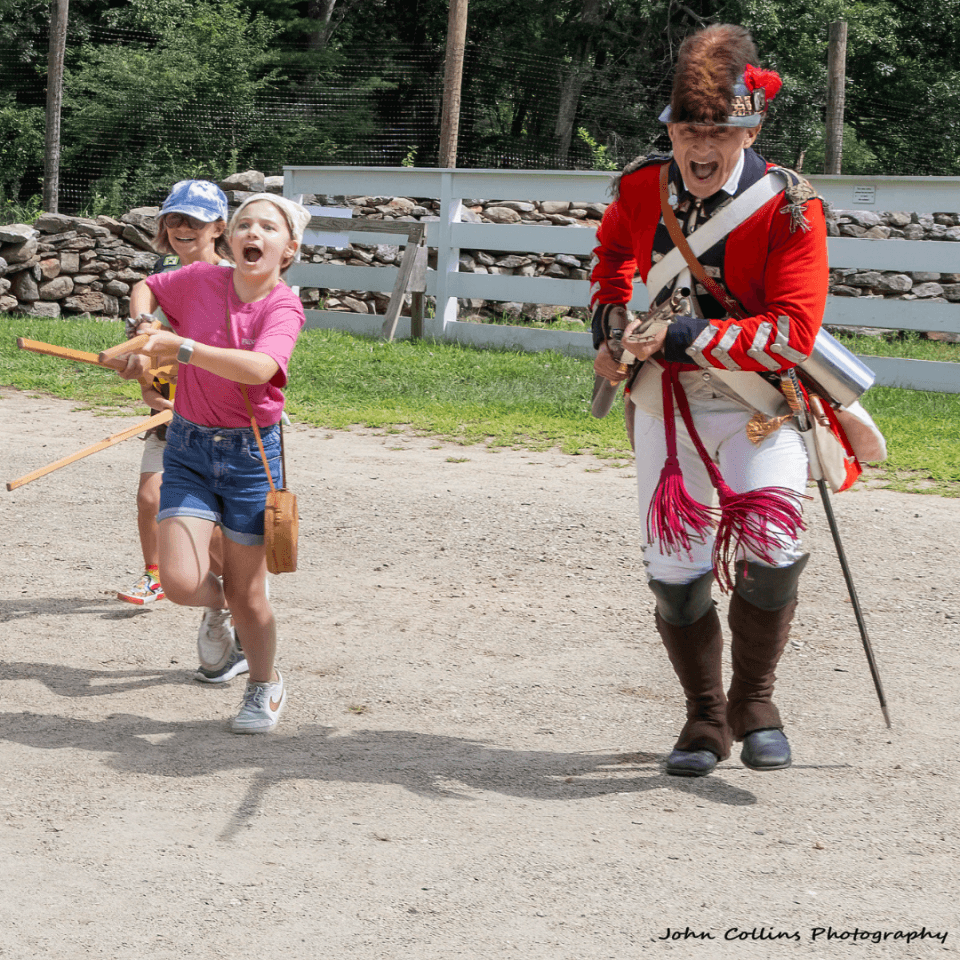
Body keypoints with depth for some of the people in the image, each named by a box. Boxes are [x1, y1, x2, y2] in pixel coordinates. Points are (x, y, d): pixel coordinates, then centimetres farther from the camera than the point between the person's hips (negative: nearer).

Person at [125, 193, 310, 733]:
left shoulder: (284, 307, -13)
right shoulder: (200, 280, -3)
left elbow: (258, 368, -32)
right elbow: (146, 288, 19)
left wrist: (184, 348, -35)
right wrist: (144, 330, 0)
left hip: (251, 452, -2)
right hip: (188, 449, 2)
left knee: (246, 594, 4)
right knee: (181, 583, -12)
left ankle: (265, 687, 31)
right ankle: (220, 602, 26)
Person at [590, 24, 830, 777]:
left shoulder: (789, 209, -17)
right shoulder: (643, 189, -3)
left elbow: (793, 333, -24)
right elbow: (614, 249, 22)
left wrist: (680, 338, -25)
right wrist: (610, 326, 8)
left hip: (761, 411, -3)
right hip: (666, 408, 4)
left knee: (769, 554, -20)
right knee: (675, 573, 2)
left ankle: (754, 701, 5)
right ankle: (705, 718, 22)